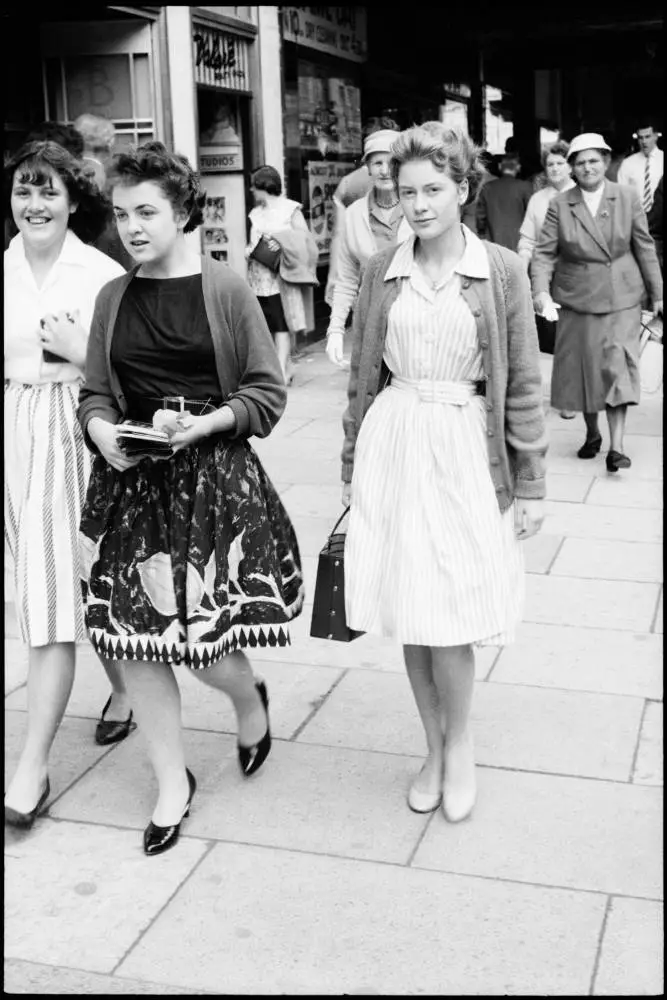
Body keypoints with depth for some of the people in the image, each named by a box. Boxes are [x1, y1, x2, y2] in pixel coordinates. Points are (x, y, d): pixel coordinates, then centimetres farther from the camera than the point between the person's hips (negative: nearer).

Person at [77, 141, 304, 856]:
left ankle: (250, 698, 34)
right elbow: (94, 393, 12)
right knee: (135, 639, 4)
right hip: (130, 478, 4)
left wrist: (203, 423, -17)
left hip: (214, 475, -4)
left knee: (203, 639, -5)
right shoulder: (113, 297, 8)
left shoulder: (225, 290, -3)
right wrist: (101, 428, -9)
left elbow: (267, 394, -2)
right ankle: (172, 781, 24)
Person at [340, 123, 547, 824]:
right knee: (407, 613, 7)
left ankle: (459, 742, 23)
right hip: (393, 446, 3)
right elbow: (363, 378, 11)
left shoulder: (502, 271, -1)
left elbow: (522, 385, 0)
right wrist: (352, 466, 12)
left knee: (448, 615, -3)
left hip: (466, 452, -2)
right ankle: (434, 746, 27)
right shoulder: (381, 271, 5)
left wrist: (530, 484, 0)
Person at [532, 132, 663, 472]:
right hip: (576, 299, 1)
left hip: (621, 298, -1)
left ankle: (616, 446, -10)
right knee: (583, 367, 9)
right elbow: (544, 253, -6)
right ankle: (592, 434, 29)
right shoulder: (559, 205, -2)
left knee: (619, 364, -10)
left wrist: (657, 294, 6)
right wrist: (541, 291, -22)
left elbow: (644, 248, 4)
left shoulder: (627, 198, 0)